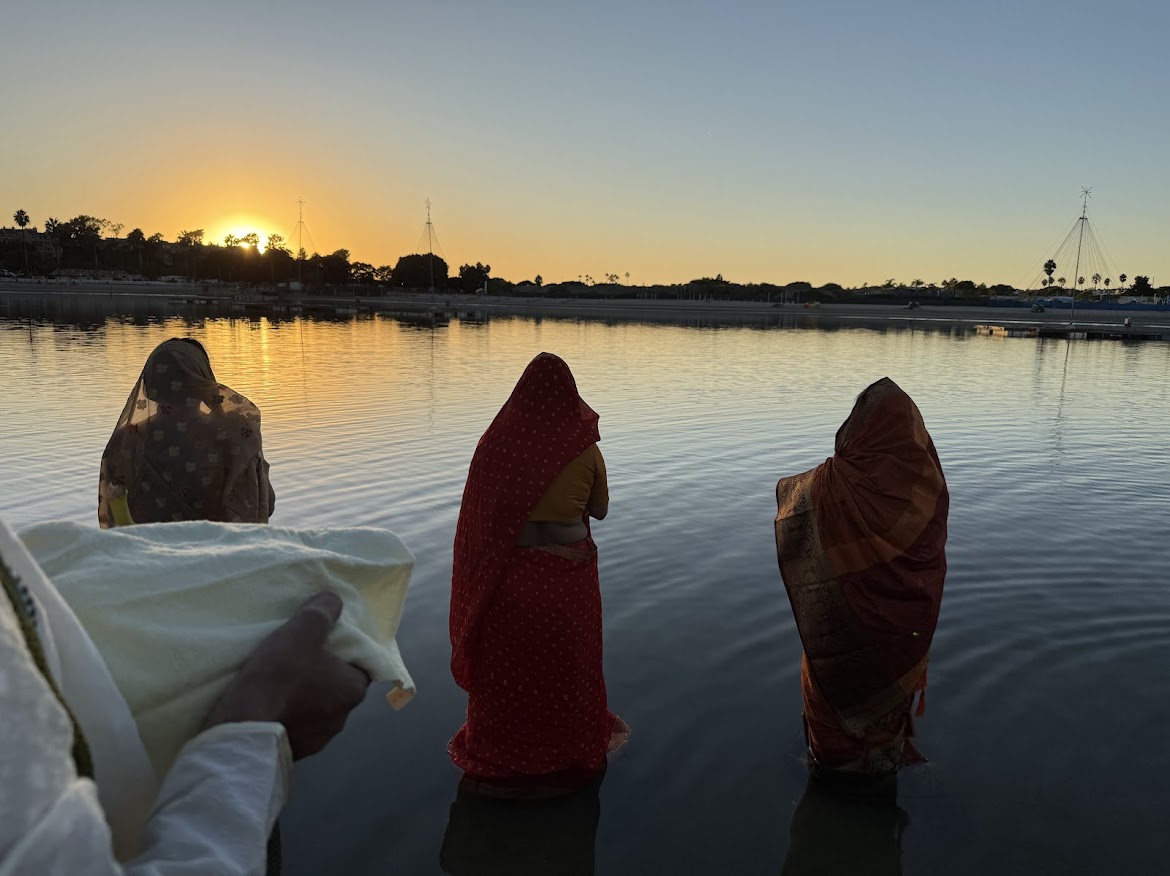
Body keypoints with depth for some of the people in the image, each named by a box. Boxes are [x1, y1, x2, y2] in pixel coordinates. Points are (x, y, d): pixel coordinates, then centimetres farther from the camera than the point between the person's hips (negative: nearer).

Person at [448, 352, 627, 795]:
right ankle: (570, 747, 37)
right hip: (566, 577, 0)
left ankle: (502, 755, 34)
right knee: (565, 663, 19)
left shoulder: (496, 441, -13)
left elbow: (480, 513, -5)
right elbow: (599, 509, 3)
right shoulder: (584, 449, -12)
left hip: (506, 576, 1)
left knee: (506, 664, 18)